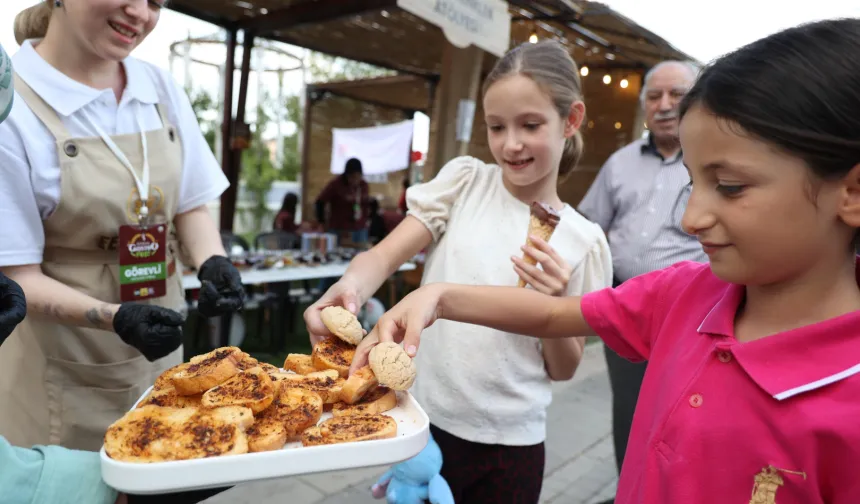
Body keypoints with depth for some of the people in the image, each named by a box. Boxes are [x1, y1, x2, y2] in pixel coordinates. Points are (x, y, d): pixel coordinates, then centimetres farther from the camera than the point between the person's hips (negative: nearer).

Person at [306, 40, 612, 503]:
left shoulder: (582, 241, -4)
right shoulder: (464, 181, -3)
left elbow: (563, 370, 1)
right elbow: (384, 255, -13)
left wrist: (554, 304, -17)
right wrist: (350, 288, -33)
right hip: (426, 420, 0)